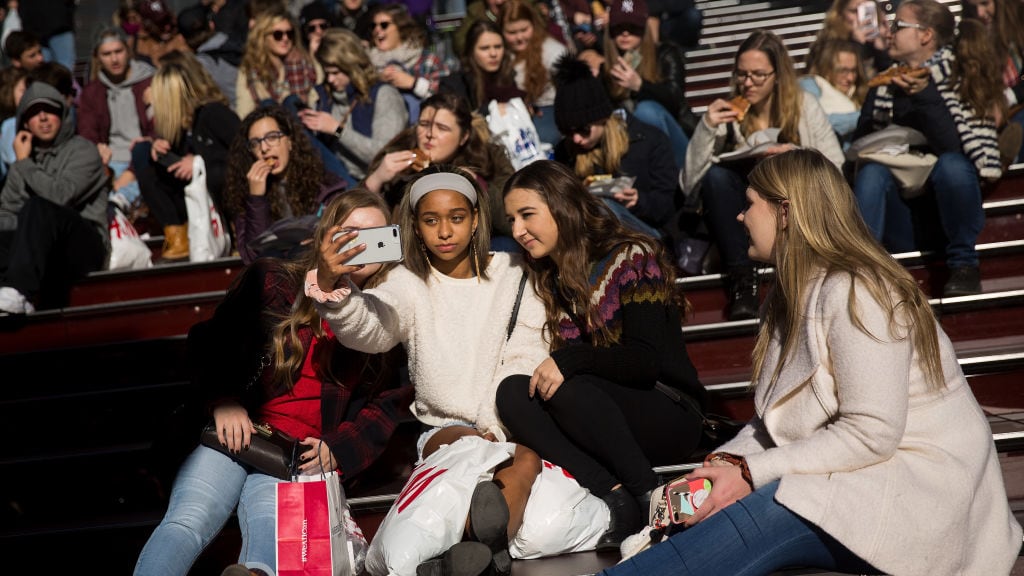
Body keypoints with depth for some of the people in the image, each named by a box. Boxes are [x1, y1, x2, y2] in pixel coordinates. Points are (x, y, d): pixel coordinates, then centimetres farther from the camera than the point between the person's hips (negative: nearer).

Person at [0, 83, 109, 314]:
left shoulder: (82, 150, 2)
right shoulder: (22, 163, 20)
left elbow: (60, 195, -15)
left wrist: (24, 164, -2)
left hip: (83, 246, -5)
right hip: (39, 252, 5)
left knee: (38, 207, -33)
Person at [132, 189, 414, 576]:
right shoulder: (272, 281, 15)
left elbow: (388, 403, 15)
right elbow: (210, 342, 11)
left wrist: (337, 450, -1)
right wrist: (222, 401, -7)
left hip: (301, 455, 0)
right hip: (235, 436, 1)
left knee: (272, 529, -33)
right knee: (187, 522, -28)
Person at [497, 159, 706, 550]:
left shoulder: (632, 258, -6)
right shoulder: (549, 281, 13)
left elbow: (647, 360, -16)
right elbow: (559, 367, 7)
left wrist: (569, 361, -27)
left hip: (669, 416, -6)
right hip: (606, 420, 6)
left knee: (568, 389, -31)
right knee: (512, 391, -19)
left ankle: (650, 499, -25)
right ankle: (615, 494, -33)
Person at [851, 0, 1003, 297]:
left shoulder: (961, 75, -3)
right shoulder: (884, 86, 10)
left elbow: (954, 148, -17)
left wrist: (925, 94, -24)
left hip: (949, 195, -3)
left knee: (951, 164, -32)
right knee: (871, 171, -25)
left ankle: (963, 266, -18)